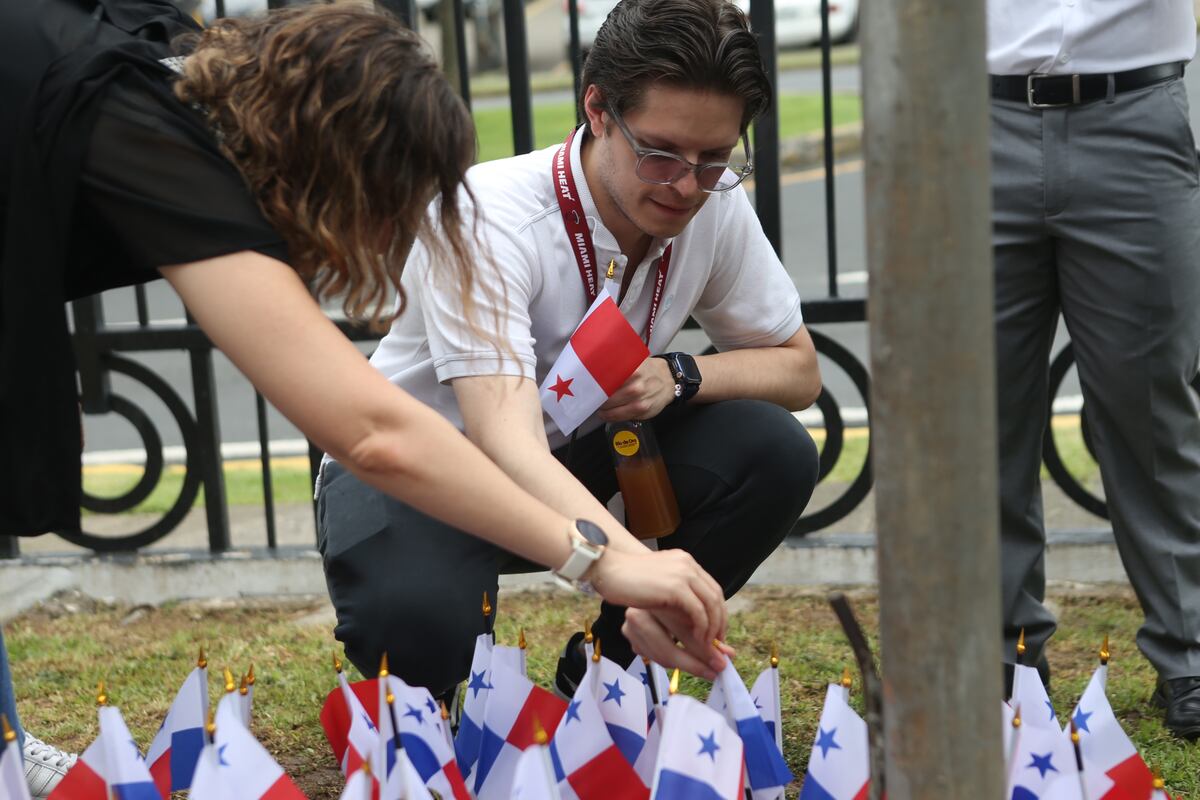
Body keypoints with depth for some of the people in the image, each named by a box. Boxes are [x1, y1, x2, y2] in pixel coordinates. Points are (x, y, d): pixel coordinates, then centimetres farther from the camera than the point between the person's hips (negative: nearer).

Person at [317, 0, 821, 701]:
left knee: (775, 455, -20)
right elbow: (505, 442, -44)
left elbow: (798, 370, -2)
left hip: (576, 457, 5)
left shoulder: (716, 208, -15)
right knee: (416, 626, -38)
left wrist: (679, 376, -24)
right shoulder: (486, 221, -32)